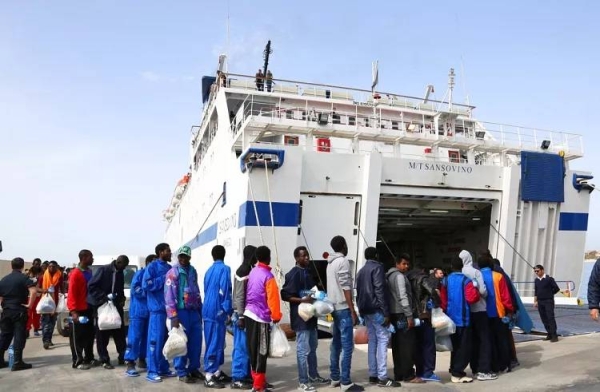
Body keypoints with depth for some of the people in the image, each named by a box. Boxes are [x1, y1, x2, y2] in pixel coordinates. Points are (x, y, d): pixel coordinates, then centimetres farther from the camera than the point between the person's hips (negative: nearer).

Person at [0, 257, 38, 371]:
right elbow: (33, 291, -25)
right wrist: (29, 304, -16)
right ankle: (17, 362, -4)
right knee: (19, 336, -2)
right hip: (19, 311, -6)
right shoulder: (24, 278, -8)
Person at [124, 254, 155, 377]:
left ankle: (142, 360, 21)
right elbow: (135, 289, -14)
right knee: (134, 337, -9)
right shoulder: (140, 273, -5)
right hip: (138, 311, -7)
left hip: (150, 311, 7)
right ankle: (130, 364, -7)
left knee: (146, 337, 11)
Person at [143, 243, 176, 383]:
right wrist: (163, 279, -14)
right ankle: (152, 371, 2)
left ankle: (163, 368, 21)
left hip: (169, 308, 7)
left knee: (166, 339, 11)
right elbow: (146, 284, -16)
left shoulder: (169, 268, 15)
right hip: (158, 308, -7)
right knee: (155, 339, -4)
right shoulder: (152, 266, -5)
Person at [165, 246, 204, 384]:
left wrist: (200, 310, 16)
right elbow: (169, 295, -13)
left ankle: (193, 368, 24)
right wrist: (173, 316, -18)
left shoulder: (193, 271, 12)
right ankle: (181, 372, 10)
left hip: (194, 311, 6)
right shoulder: (173, 273, -8)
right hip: (181, 311, -6)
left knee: (196, 342, 10)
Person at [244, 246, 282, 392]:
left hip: (249, 314, 8)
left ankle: (257, 379, 24)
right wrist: (276, 316, -7)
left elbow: (249, 294, 10)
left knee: (253, 349, 14)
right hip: (261, 317, -8)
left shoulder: (252, 272, 7)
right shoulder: (268, 276, -15)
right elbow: (273, 298, -16)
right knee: (261, 351, -2)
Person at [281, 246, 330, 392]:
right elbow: (285, 295, -18)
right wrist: (302, 300, -26)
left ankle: (313, 376, 32)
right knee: (303, 349, -4)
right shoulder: (293, 274, -14)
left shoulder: (308, 272, 13)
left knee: (312, 347, 19)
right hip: (300, 317, -10)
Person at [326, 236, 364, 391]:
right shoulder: (343, 262, -13)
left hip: (334, 307, 9)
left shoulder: (331, 263, 14)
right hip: (343, 308, -9)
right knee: (347, 345, -6)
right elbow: (346, 288, -18)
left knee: (336, 343, 13)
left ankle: (335, 378, 19)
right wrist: (353, 311, -16)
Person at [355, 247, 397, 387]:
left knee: (372, 341, 10)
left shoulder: (361, 271, 19)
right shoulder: (377, 267, -6)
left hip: (366, 310, 9)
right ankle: (382, 377, -12)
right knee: (383, 339, -8)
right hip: (376, 309, -9)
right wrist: (386, 312, -16)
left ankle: (373, 375, 10)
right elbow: (379, 290, -15)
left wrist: (361, 310, 17)